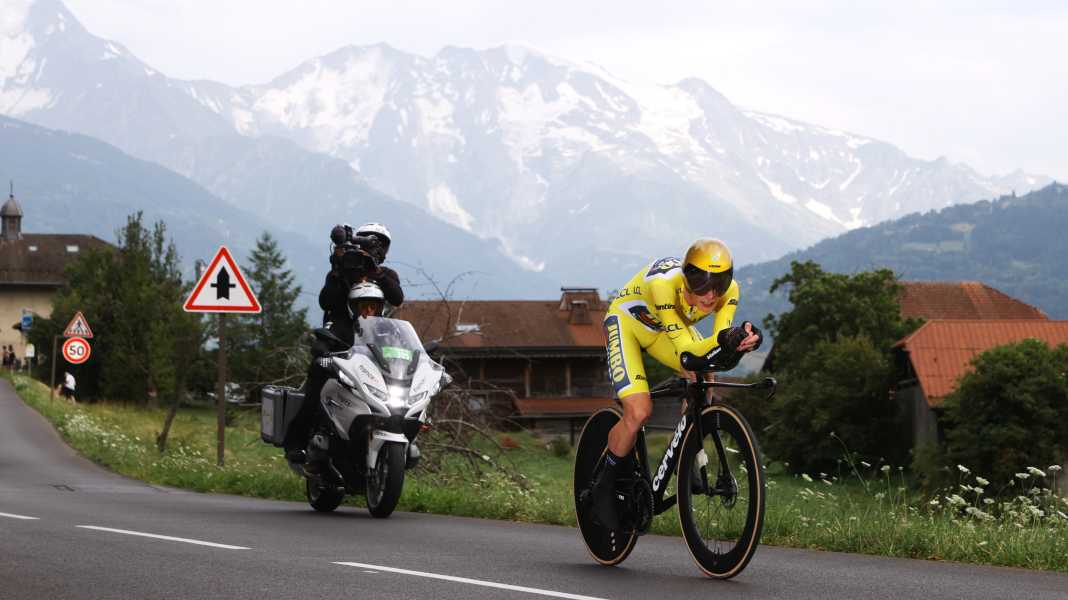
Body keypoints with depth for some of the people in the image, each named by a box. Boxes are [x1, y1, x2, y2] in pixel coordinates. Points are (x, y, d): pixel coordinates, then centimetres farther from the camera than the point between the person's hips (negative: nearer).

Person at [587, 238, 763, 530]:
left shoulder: (728, 290, -27)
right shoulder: (664, 284, -41)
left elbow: (719, 346, -28)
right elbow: (684, 348, -41)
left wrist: (738, 341, -51)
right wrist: (723, 340, -59)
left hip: (665, 328, 5)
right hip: (626, 323, -5)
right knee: (639, 412, -21)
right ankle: (602, 487, 1)